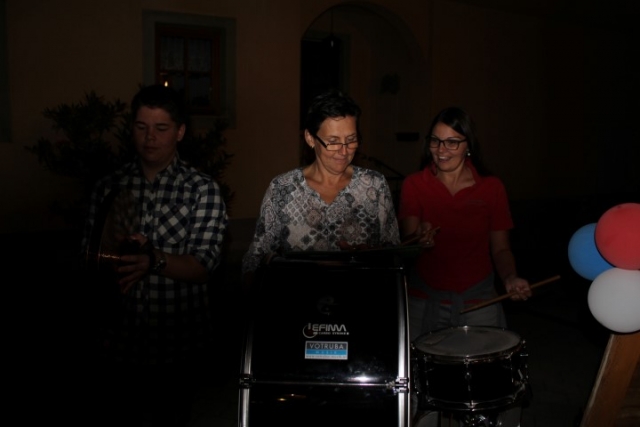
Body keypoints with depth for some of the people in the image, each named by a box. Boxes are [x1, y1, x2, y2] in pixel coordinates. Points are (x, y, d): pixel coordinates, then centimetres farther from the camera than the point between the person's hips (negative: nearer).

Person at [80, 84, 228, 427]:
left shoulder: (203, 190, -8)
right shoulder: (109, 186, 1)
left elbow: (202, 267, -15)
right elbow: (90, 257, 3)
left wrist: (155, 260, -33)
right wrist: (111, 266, -19)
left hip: (179, 346, -2)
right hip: (118, 339, 2)